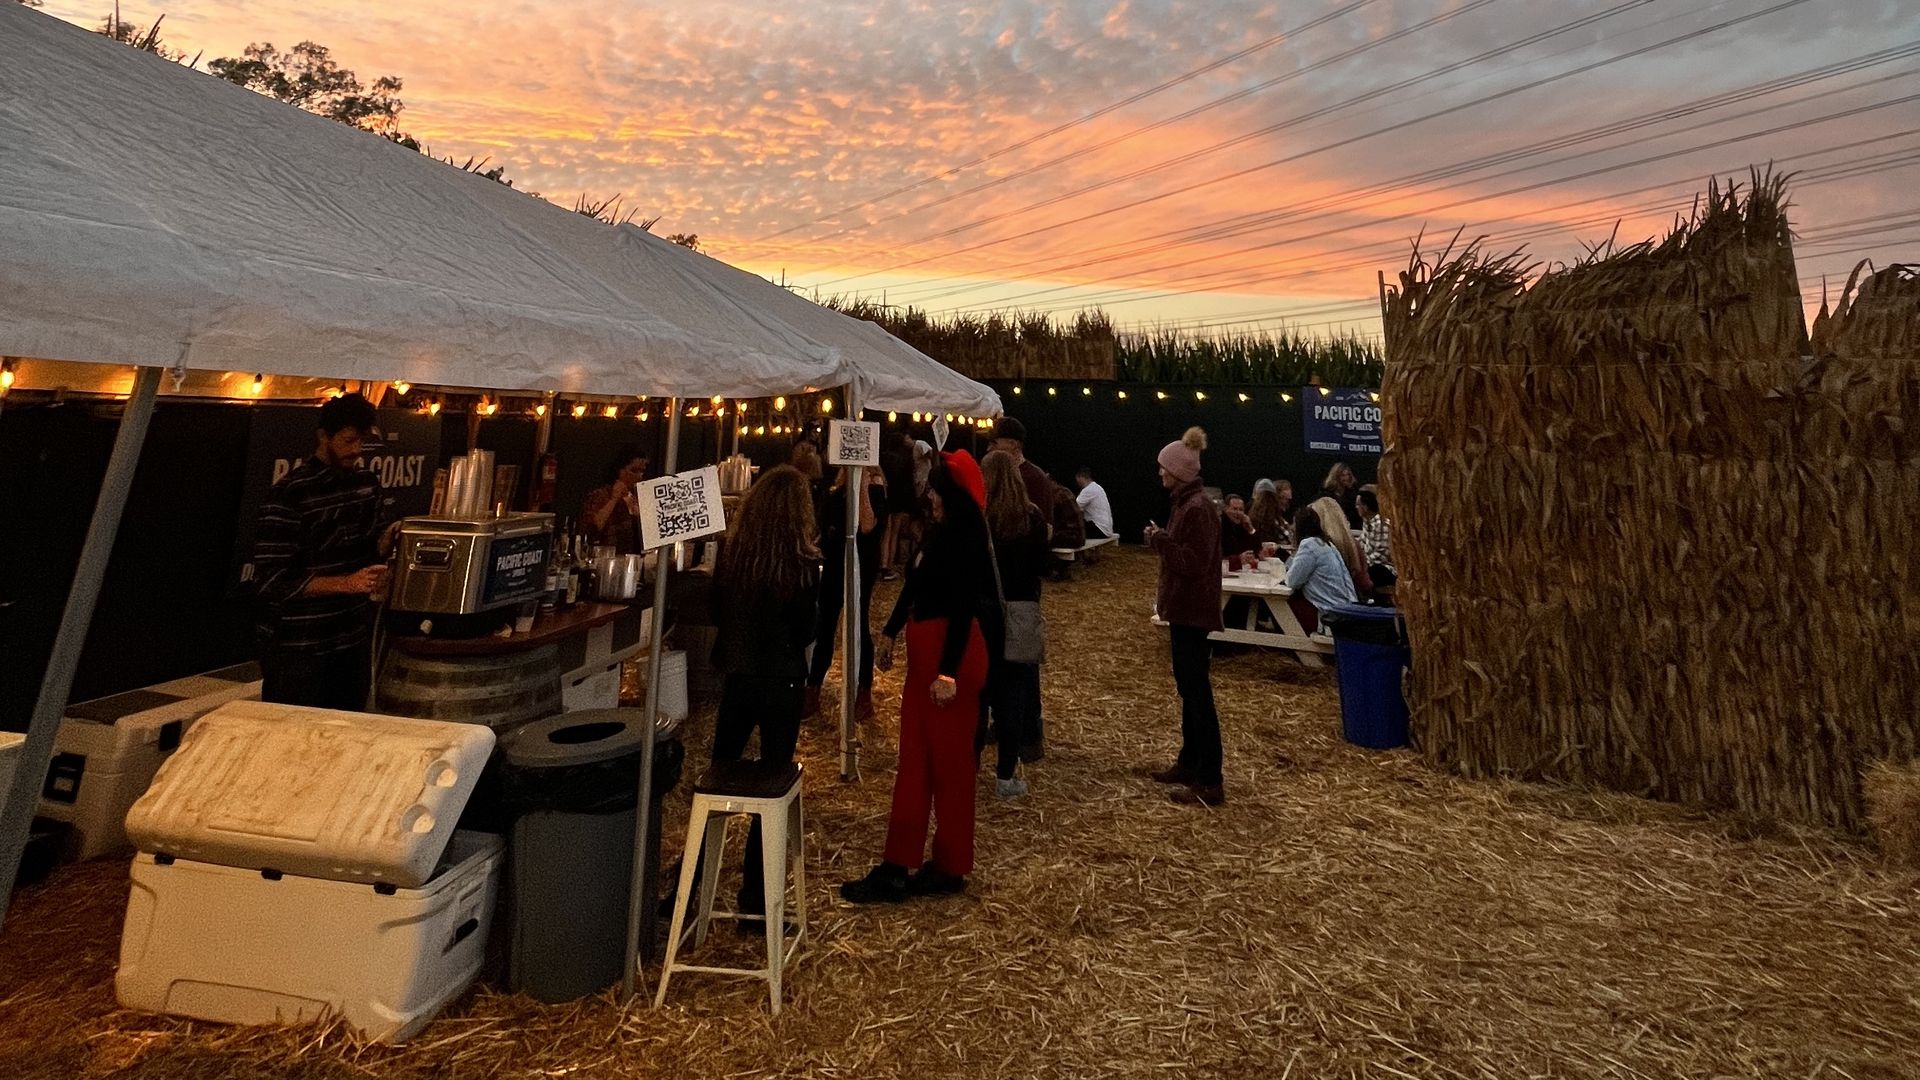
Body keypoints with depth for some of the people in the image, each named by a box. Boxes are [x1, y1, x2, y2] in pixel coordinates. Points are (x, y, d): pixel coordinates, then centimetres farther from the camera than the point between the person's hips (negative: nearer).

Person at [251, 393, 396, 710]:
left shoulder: (368, 484, 8)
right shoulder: (288, 495, -13)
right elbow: (271, 581, -16)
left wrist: (386, 540, -3)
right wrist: (348, 583, -25)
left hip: (354, 639, 6)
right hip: (297, 646, -6)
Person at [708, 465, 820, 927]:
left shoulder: (730, 554, -6)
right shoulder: (804, 565, -17)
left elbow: (717, 614, 7)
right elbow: (806, 632, -7)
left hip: (737, 676, 4)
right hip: (781, 683, -4)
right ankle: (754, 901, 14)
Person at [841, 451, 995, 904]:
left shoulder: (966, 540, -16)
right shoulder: (941, 532, 12)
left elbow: (964, 607, -23)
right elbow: (914, 584, 20)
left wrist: (949, 672, -27)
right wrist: (891, 632, 26)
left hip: (953, 654, -9)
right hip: (924, 652, 9)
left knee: (949, 761, 4)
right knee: (914, 761, 12)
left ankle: (950, 869, 20)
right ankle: (899, 866, 22)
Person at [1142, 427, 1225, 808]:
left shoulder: (1198, 508, -19)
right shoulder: (1185, 502, 12)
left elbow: (1194, 563, -24)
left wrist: (1160, 540, -19)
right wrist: (1161, 538, 8)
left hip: (1193, 610, -11)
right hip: (1185, 607, 11)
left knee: (1197, 690, -6)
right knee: (1188, 685, 17)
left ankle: (1209, 782, 0)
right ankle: (1189, 762, 29)